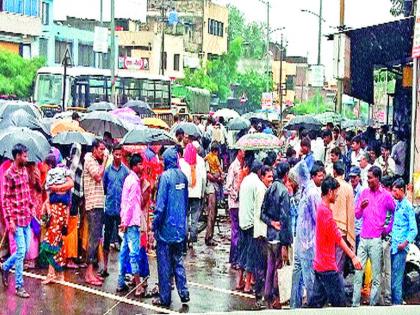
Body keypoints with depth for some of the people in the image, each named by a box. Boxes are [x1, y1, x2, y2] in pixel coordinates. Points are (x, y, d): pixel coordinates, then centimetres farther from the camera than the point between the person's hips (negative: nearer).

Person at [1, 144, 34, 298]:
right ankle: (19, 286, 2)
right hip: (16, 218, -8)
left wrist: (31, 207, 17)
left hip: (26, 217, 8)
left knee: (25, 249, 13)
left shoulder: (24, 170, 9)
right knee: (21, 250, -6)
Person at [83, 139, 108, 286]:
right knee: (94, 237, -11)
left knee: (96, 238, 10)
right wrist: (104, 161, -10)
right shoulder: (90, 160, -6)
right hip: (93, 204, -10)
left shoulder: (97, 162, 20)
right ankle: (89, 272, -10)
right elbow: (98, 176, -17)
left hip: (99, 204, 10)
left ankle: (91, 271, 15)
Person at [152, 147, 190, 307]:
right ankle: (184, 293, 15)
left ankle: (165, 298, 8)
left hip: (166, 227, -6)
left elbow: (161, 204, -16)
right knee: (178, 261, 16)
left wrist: (155, 225, -8)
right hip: (180, 227, 6)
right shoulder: (182, 176, 4)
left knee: (164, 263, 3)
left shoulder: (165, 176, -15)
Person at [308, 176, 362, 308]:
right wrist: (353, 256, -21)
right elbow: (338, 238, -21)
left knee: (317, 301, 11)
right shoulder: (326, 211, -18)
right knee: (339, 302, -4)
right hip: (328, 266, -10)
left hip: (320, 264, 10)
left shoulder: (321, 208, 12)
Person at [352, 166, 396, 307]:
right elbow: (357, 215, 11)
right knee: (358, 273, 2)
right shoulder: (364, 193, 9)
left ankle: (373, 304, 6)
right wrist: (361, 207, -9)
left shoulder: (386, 195, -2)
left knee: (376, 276, 0)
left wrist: (388, 229, 9)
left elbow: (396, 213, 10)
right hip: (363, 238, 4)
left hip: (376, 240, -3)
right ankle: (355, 304, 5)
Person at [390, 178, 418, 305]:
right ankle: (394, 301, 17)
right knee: (394, 276, 11)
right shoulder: (396, 204, 13)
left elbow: (414, 230, -13)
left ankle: (397, 303, -1)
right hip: (393, 246, 7)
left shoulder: (408, 206, -10)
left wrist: (405, 243, -19)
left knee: (396, 277, -6)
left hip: (400, 248, -7)